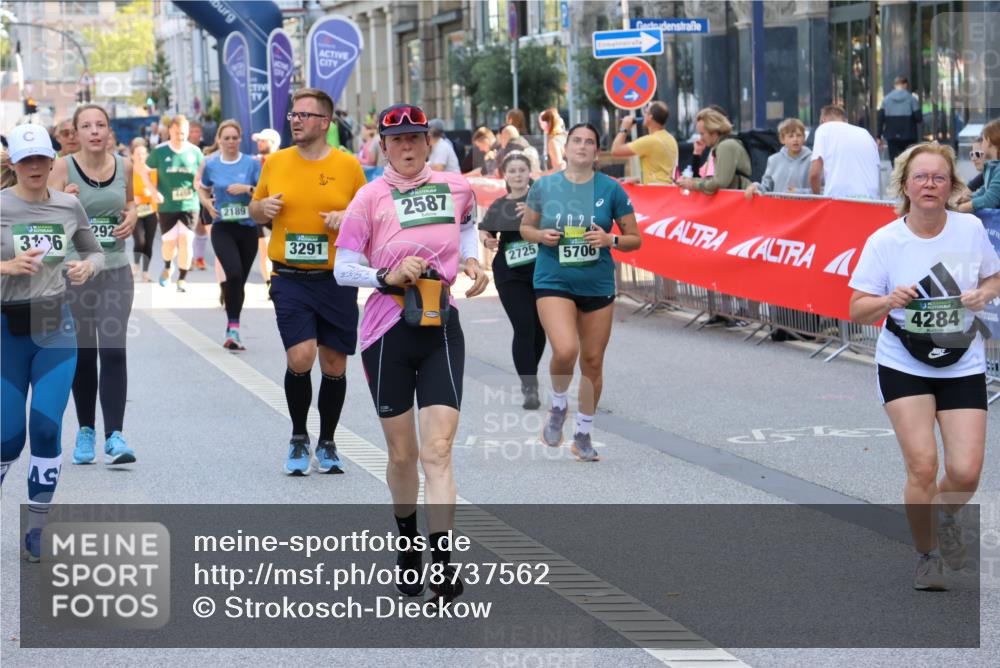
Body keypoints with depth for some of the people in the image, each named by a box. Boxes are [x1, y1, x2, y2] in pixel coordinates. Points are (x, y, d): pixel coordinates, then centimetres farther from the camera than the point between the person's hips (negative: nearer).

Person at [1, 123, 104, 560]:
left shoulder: (69, 206, 4)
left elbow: (94, 252, 17)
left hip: (57, 328, 2)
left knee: (47, 429, -5)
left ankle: (37, 530, 7)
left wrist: (87, 267, -4)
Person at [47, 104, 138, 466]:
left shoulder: (124, 166, 3)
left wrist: (131, 218, 1)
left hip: (115, 270, 1)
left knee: (113, 352, -9)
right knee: (82, 355, 8)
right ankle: (86, 431, 22)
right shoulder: (63, 168, -6)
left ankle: (115, 436, -11)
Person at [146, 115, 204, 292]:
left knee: (186, 240, -8)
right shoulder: (160, 151, -5)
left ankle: (183, 278, 5)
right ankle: (167, 267, 38)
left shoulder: (195, 152, -2)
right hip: (166, 206, 0)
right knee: (169, 242, 5)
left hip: (189, 205, 0)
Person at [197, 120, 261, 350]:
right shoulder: (211, 165, 4)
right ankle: (233, 328, -18)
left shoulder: (251, 164, 0)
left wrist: (247, 189, -18)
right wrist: (207, 204, 1)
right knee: (234, 273, -23)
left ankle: (232, 331, 24)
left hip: (247, 228, 1)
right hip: (222, 228, -1)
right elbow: (202, 189, 21)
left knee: (240, 280, 9)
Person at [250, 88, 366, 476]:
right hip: (290, 279, 0)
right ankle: (298, 439, 8)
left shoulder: (348, 165, 1)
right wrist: (263, 207, -6)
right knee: (300, 358, -14)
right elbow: (255, 212, 17)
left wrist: (348, 217, -13)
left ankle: (326, 444, 24)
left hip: (337, 280, 0)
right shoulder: (275, 162, 6)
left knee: (334, 365, 6)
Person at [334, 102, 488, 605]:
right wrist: (387, 277, -21)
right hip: (388, 332, -1)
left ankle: (441, 564, -15)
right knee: (402, 454, 9)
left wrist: (471, 260, 9)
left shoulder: (456, 187, 3)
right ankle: (407, 545, 33)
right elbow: (342, 268, -5)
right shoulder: (372, 197, -6)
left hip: (442, 329, 1)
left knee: (438, 450, -10)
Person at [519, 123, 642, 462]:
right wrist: (541, 236, -8)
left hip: (598, 285, 1)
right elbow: (525, 227, 14)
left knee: (592, 361, 7)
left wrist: (609, 240, -16)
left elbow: (635, 239, 4)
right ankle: (558, 406, 8)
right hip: (553, 282, -1)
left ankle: (583, 434, 25)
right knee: (565, 351, -23)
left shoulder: (611, 189, -1)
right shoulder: (544, 186, 1)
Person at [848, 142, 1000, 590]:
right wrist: (889, 300, -26)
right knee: (922, 465, -12)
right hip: (904, 367, -2)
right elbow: (858, 310, -5)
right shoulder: (884, 241, -9)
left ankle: (946, 517, 27)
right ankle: (926, 556, 12)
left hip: (963, 367, 2)